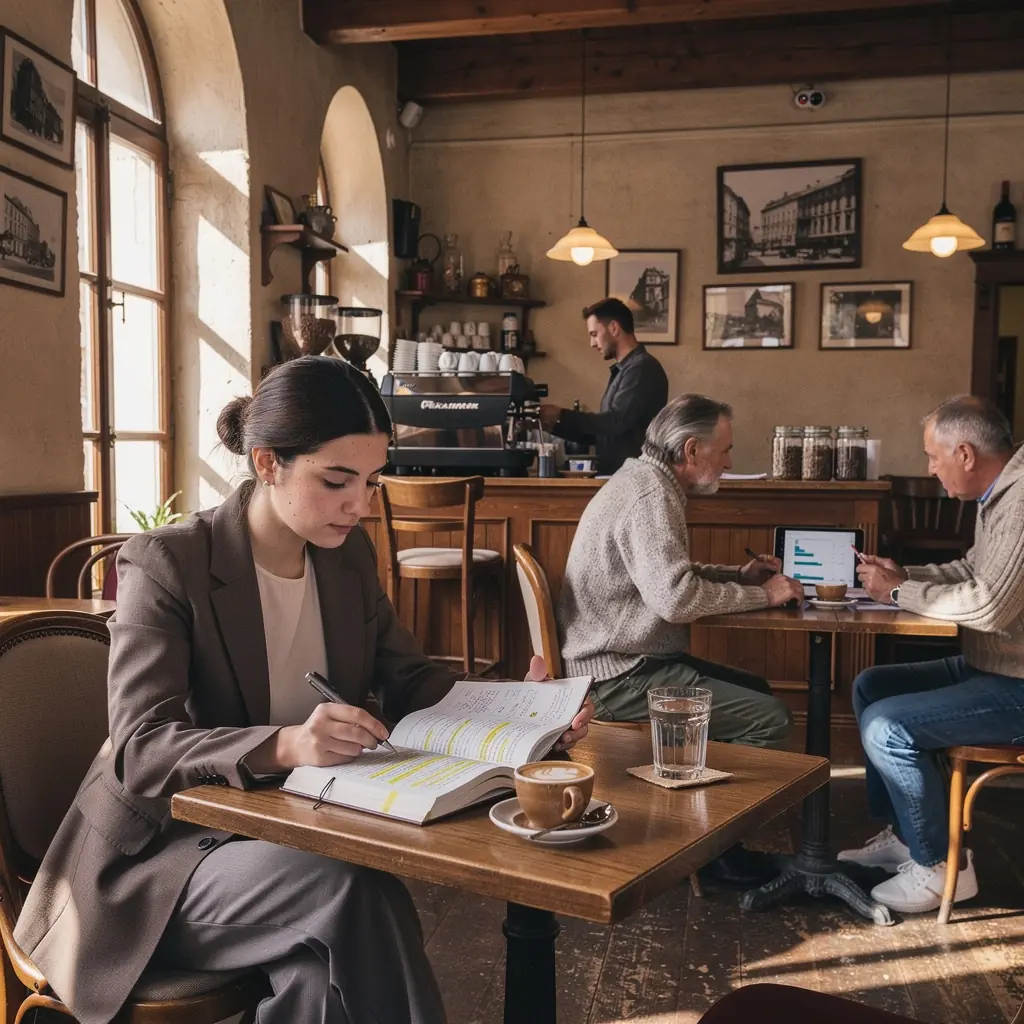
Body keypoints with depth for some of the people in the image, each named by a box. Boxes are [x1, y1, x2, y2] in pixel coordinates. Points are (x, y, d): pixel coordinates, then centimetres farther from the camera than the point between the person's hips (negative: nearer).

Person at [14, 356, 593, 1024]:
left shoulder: (349, 554, 4)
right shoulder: (167, 564, -15)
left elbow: (411, 679, 7)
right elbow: (138, 751, -22)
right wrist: (281, 745, -40)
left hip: (301, 829, 5)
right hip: (169, 845, -4)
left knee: (327, 970, -28)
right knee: (353, 887, -31)